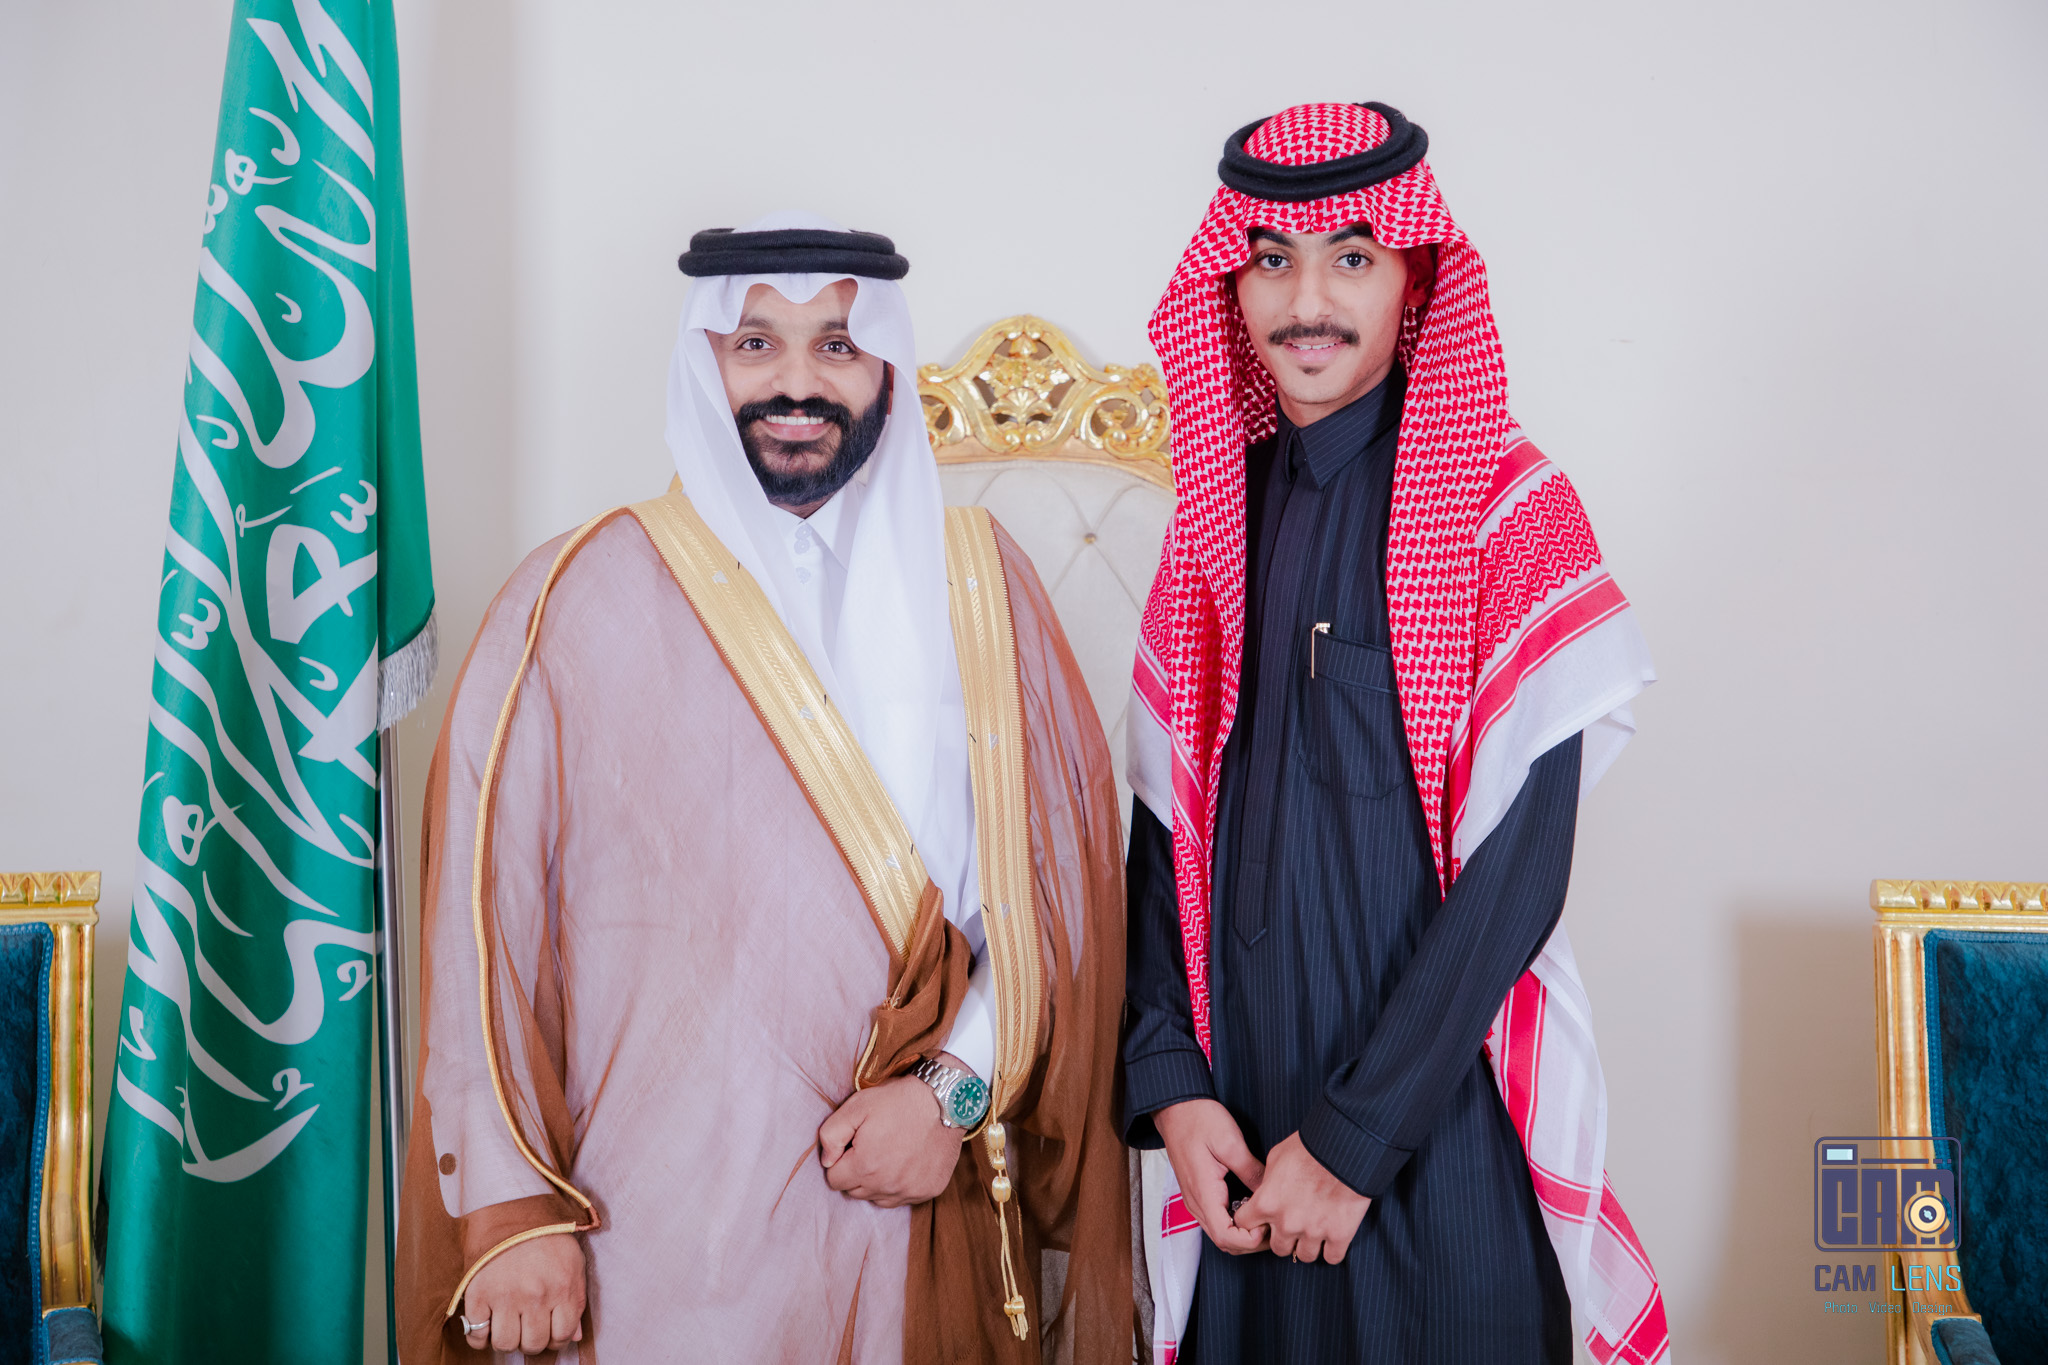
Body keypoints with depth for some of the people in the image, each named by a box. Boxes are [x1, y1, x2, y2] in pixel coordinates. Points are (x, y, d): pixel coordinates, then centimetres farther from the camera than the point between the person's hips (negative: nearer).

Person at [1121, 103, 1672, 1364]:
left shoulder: (1508, 506, -9)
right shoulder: (1214, 514, 5)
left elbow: (1518, 864, -14)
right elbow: (1163, 825, 5)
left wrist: (1356, 1134, -13)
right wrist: (1171, 1083, -5)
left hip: (1443, 1124, -4)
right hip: (1242, 1129, 4)